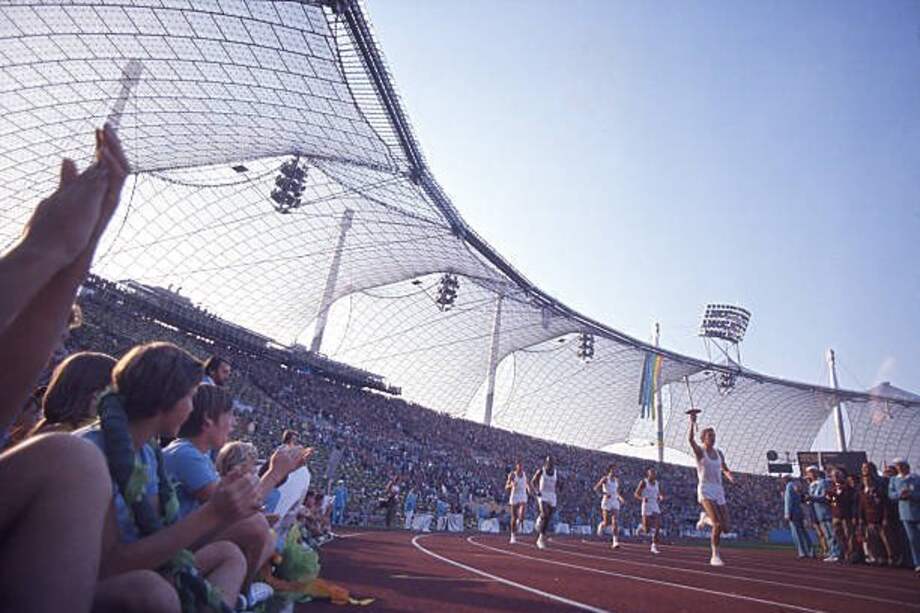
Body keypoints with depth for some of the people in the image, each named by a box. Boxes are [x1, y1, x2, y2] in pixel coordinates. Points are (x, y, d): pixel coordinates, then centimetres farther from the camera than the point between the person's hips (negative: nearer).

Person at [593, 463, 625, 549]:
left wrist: (620, 497, 8)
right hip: (606, 503, -4)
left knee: (614, 522, -10)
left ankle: (615, 542, -11)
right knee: (607, 523, -4)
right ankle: (601, 526, 31)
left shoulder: (617, 480, 13)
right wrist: (605, 493, -20)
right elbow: (596, 488, -8)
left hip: (615, 503, 4)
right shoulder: (605, 479, -4)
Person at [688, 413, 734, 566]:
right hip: (705, 491, -6)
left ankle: (705, 518, 28)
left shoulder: (719, 453, 14)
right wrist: (692, 422, -24)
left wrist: (730, 477, 3)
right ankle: (715, 556, -6)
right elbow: (690, 439, -24)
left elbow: (725, 470, 26)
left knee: (726, 528, -1)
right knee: (718, 524, -22)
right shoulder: (699, 451, -2)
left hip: (719, 492, 6)